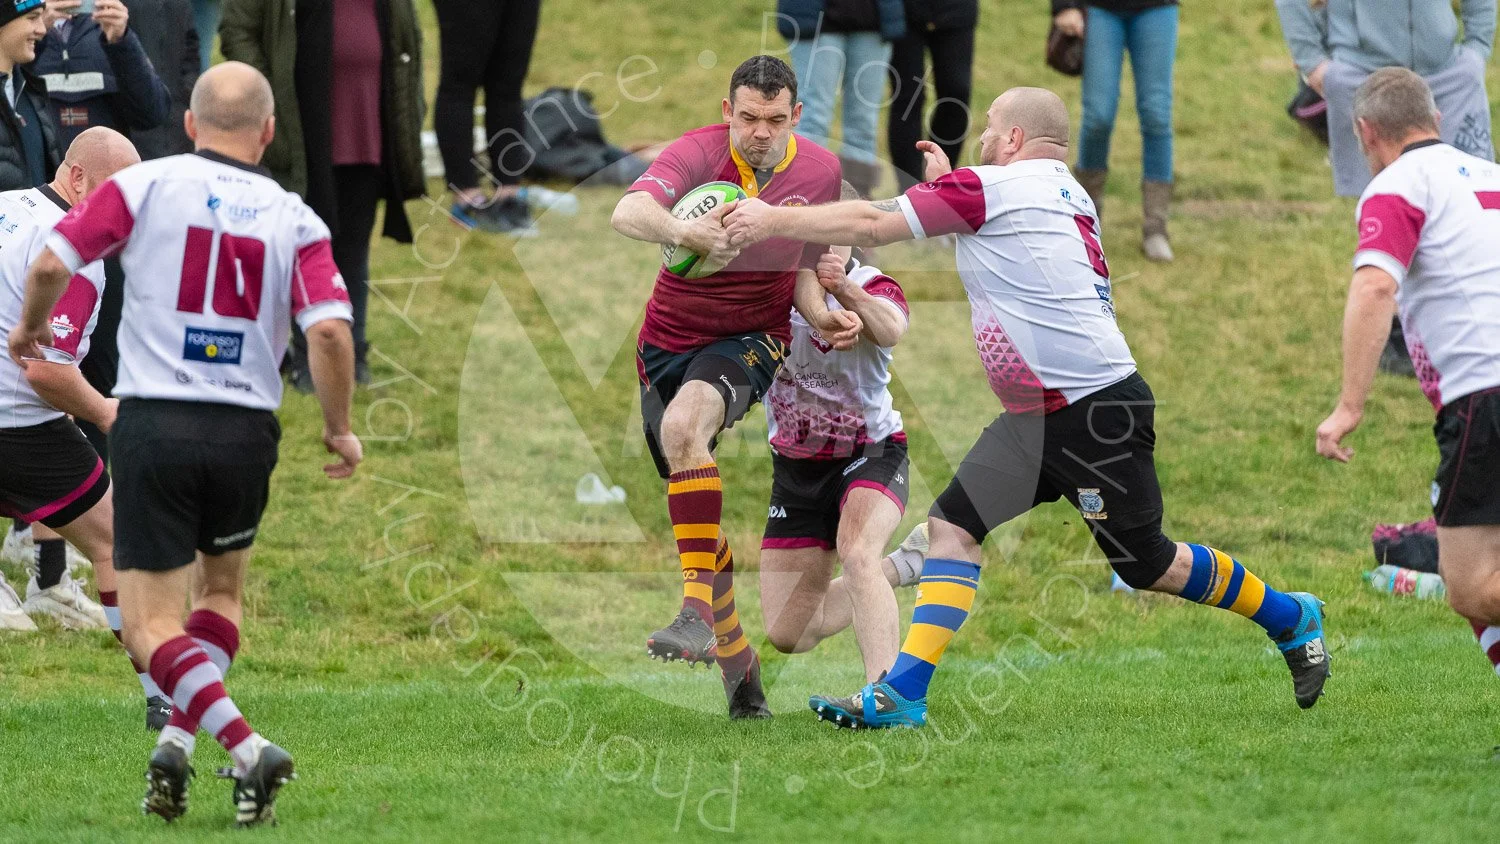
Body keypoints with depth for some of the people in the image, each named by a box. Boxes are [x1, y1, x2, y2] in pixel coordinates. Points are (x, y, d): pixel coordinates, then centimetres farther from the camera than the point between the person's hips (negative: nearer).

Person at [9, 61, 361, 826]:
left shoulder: (146, 185, -1)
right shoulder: (295, 220, 2)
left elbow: (52, 262, -6)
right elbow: (329, 329, -9)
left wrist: (30, 328, 16)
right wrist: (339, 429, 6)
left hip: (153, 424, -2)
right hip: (246, 432, 2)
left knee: (150, 627, 1)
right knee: (221, 589, 26)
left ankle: (246, 747, -19)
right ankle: (178, 739, 9)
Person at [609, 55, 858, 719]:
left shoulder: (819, 170, -5)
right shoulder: (699, 153, -17)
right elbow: (627, 213, -36)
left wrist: (819, 315, -9)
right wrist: (683, 232, -57)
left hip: (751, 340, -2)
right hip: (668, 340, 2)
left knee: (682, 426, -35)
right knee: (693, 514, 7)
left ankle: (696, 613, -40)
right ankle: (737, 664, 26)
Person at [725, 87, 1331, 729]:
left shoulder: (989, 188, -11)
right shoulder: (1065, 193, 14)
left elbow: (870, 225, -9)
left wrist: (772, 220, 0)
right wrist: (946, 181, 27)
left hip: (1097, 411, -10)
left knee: (1146, 565, 2)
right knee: (952, 525, -1)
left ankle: (1290, 617, 21)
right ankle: (902, 694, -6)